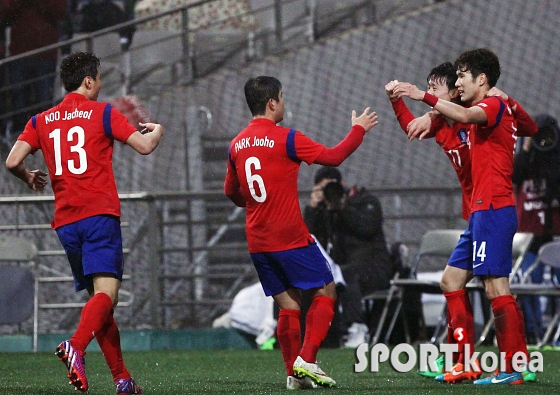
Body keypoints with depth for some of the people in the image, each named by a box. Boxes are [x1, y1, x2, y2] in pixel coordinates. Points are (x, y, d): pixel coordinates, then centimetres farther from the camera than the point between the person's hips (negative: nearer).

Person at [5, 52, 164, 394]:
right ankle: (76, 346, -44)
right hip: (100, 214, -5)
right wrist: (157, 131, 19)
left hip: (65, 221, 5)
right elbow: (145, 146, -3)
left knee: (99, 298, 13)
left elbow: (13, 161, 2)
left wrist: (30, 179, 24)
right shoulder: (102, 113, 1)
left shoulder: (42, 121, 12)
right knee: (107, 291, -16)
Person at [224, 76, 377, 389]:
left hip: (257, 242, 6)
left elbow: (231, 192, 19)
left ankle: (295, 374, 7)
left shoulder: (237, 145, 8)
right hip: (290, 236, -6)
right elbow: (333, 156, -10)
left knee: (288, 305, 12)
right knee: (325, 293, 5)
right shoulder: (286, 138, -11)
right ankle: (307, 360, -9)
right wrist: (358, 130, 4)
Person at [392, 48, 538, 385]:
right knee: (452, 281, 11)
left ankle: (512, 368, -13)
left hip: (493, 209, -11)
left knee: (496, 287, -12)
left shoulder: (495, 105, -9)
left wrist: (424, 97, -37)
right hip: (481, 211, 11)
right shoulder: (486, 111, 21)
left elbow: (464, 115, -31)